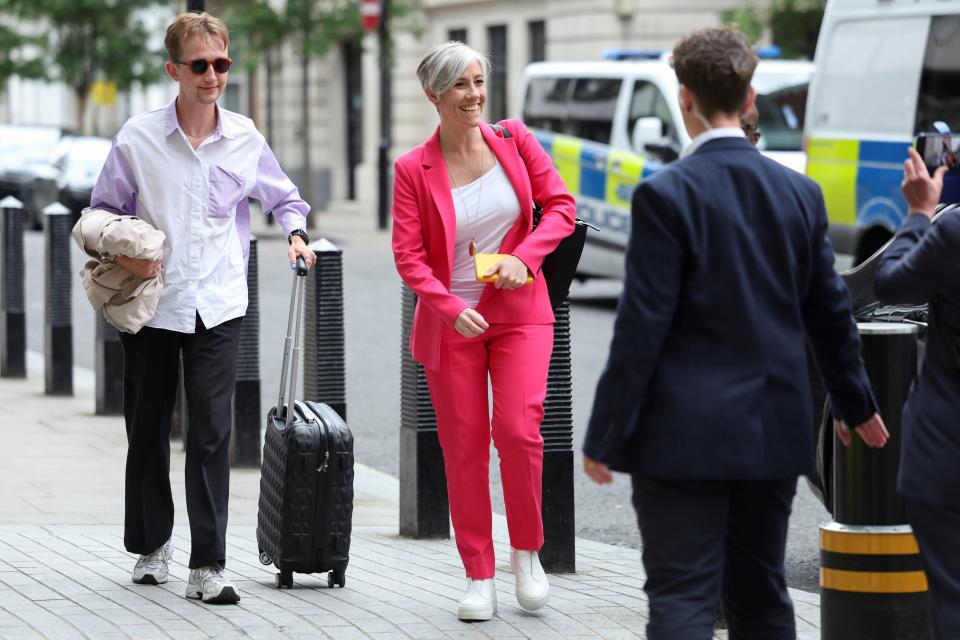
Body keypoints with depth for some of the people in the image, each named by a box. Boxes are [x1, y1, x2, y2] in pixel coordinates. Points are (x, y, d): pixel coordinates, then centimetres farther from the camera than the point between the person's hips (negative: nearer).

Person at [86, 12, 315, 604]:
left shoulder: (245, 139, 1)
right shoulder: (138, 138, -4)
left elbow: (283, 197, 17)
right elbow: (103, 208, 7)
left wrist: (296, 232, -2)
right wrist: (120, 250, -12)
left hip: (218, 307, 0)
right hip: (151, 304, 0)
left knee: (212, 434, -8)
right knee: (148, 430, 11)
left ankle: (208, 566, -6)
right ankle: (153, 543, 30)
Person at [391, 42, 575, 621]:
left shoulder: (514, 140, 0)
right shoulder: (413, 170, -6)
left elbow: (561, 205, 3)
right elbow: (408, 257, -8)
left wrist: (525, 255, -13)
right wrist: (451, 307, -22)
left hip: (520, 312, 0)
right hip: (450, 320, 0)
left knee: (519, 430, -16)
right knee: (464, 448, 2)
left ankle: (528, 551, 7)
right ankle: (480, 577, 13)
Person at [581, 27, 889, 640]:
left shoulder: (666, 195, -12)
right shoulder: (800, 193, 4)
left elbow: (643, 325, -14)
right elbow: (830, 311, 12)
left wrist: (604, 435, -9)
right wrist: (857, 404, 27)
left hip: (686, 437, -5)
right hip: (774, 432, 5)